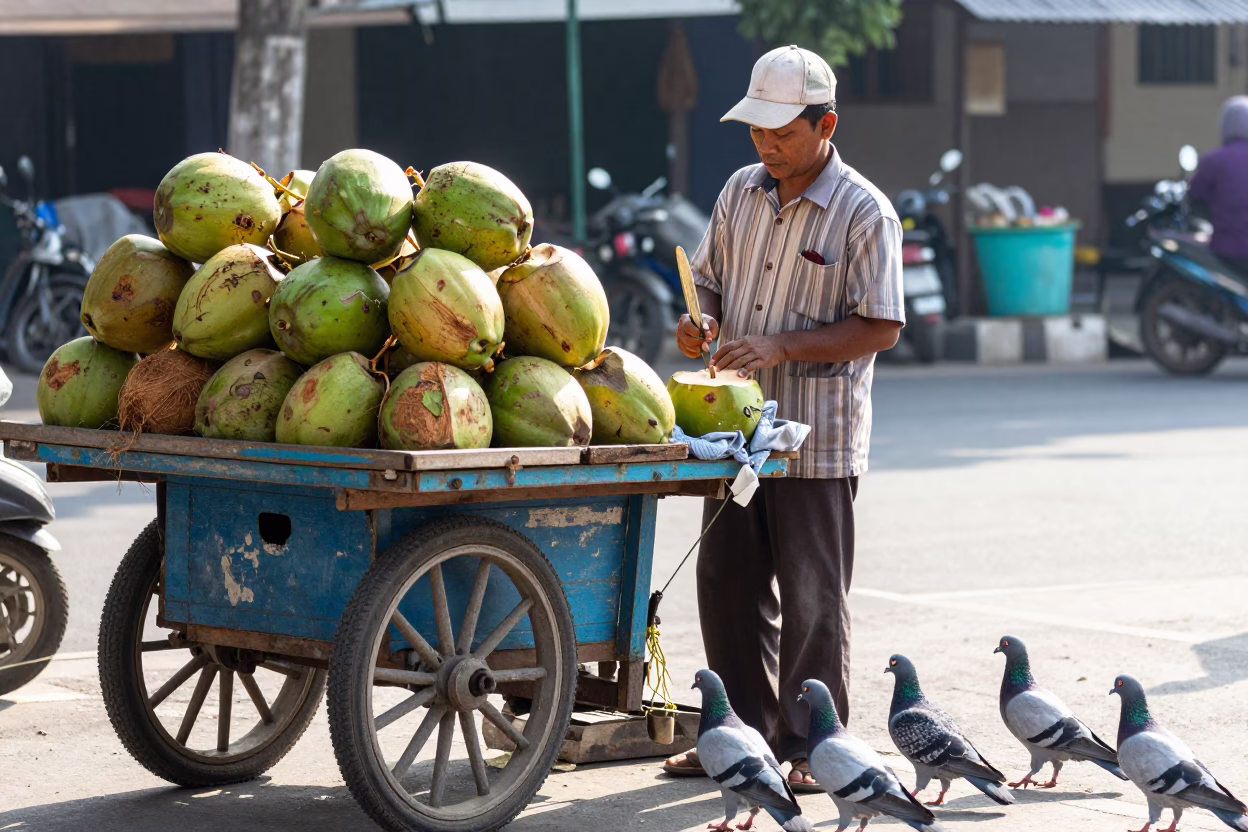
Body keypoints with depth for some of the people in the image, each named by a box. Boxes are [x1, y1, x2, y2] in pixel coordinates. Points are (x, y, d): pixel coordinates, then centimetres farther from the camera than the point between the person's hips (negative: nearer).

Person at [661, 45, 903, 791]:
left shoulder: (864, 212, -10)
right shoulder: (741, 192, 8)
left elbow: (880, 328, -13)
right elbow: (709, 277, 20)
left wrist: (781, 348, -21)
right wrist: (702, 322, -4)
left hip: (816, 441, -6)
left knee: (811, 597, 0)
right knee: (729, 584, 10)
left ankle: (807, 748, 9)